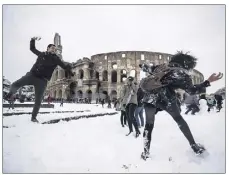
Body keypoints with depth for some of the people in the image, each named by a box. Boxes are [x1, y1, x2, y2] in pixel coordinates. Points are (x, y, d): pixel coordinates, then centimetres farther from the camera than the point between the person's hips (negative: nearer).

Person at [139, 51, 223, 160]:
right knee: (179, 119, 19)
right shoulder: (181, 74, 6)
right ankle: (194, 146, 28)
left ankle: (145, 153, 14)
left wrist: (142, 66, 51)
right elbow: (191, 90, 9)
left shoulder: (163, 66, 19)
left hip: (149, 97, 4)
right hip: (164, 98, -4)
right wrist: (208, 81, 15)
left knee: (149, 124, 17)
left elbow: (150, 69, 30)